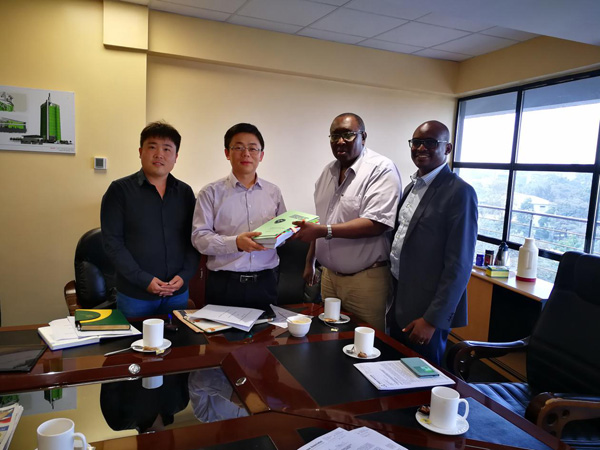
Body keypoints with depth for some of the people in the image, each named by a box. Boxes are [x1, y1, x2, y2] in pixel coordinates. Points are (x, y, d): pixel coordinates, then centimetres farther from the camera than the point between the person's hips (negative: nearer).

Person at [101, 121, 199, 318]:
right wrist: (144, 280, -15)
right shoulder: (120, 190, -4)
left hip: (178, 292, 3)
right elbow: (112, 241, -8)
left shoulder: (185, 192, 6)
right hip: (134, 295, -3)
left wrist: (184, 275, -8)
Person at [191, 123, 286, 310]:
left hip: (265, 282, 3)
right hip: (224, 284, -2)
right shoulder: (211, 193, -1)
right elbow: (199, 237, -7)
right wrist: (235, 242, -21)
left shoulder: (273, 192, 10)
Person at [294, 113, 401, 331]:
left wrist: (324, 231, -27)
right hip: (330, 274, 7)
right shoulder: (329, 171, 10)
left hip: (366, 279, -7)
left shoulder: (381, 169, -14)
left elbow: (376, 224, -24)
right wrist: (310, 261, 18)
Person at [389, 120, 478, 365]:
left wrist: (432, 319, -18)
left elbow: (459, 265, -18)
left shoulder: (459, 193, -16)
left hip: (427, 310, -7)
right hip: (398, 301, 7)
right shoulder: (413, 186, 10)